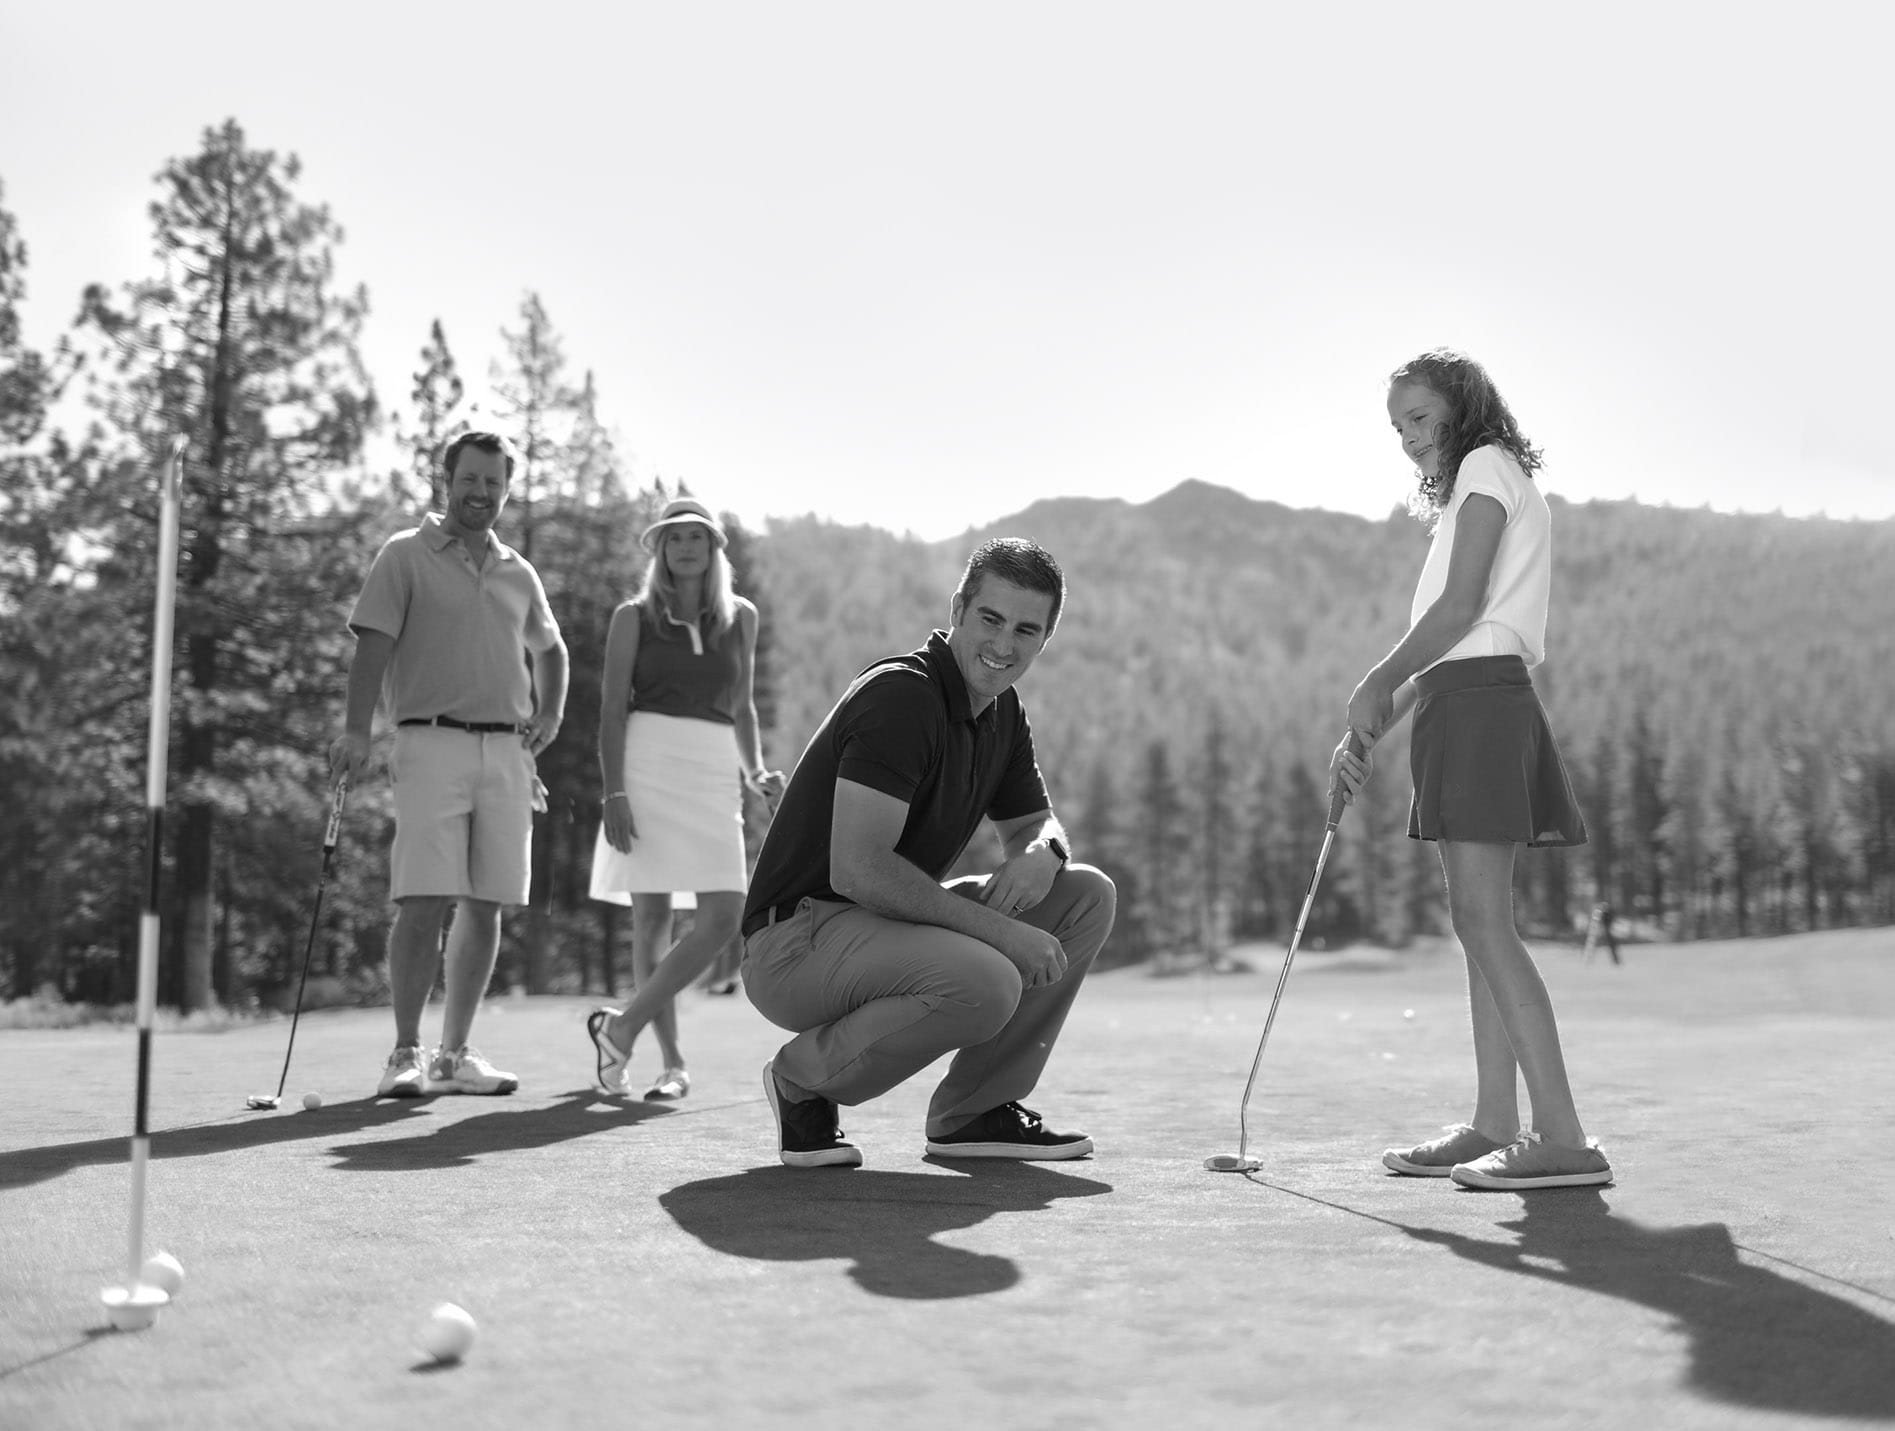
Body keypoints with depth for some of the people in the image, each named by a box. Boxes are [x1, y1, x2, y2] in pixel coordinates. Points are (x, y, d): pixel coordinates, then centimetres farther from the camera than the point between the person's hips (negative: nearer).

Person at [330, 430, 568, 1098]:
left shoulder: (519, 572, 17)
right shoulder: (405, 555, 3)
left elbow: (549, 650, 33)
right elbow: (373, 646, -7)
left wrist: (548, 719, 17)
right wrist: (356, 731, -18)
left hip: (507, 751, 5)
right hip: (432, 743, -5)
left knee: (484, 907, 4)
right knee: (423, 903, -12)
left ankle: (454, 1054, 13)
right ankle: (406, 1054, -2)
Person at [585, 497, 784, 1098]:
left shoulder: (740, 617, 14)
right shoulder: (634, 616, 5)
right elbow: (612, 709, 0)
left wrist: (757, 771, 6)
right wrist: (614, 793, -10)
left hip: (714, 772, 3)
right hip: (648, 761, -3)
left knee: (724, 918, -10)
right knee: (652, 917, -2)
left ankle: (621, 1026, 2)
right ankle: (673, 1063, 8)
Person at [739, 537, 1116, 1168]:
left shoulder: (1003, 713, 8)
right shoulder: (900, 696, -20)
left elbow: (1036, 823, 18)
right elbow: (857, 868, -27)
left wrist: (1041, 855, -8)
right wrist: (998, 928, -26)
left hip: (894, 925, 9)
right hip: (795, 941, -9)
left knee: (1087, 895, 1)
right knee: (985, 983, -34)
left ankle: (976, 1110, 6)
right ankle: (805, 1079, -7)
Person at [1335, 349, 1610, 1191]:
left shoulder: (1487, 467, -1)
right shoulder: (1478, 488, 27)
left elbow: (1460, 609, -13)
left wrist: (1376, 685, -7)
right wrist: (1369, 732, 15)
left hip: (1477, 699, -10)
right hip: (1463, 702, 10)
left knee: (1484, 922, -15)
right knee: (1478, 923, 8)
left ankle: (1563, 1140, -18)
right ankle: (1495, 1126, 10)